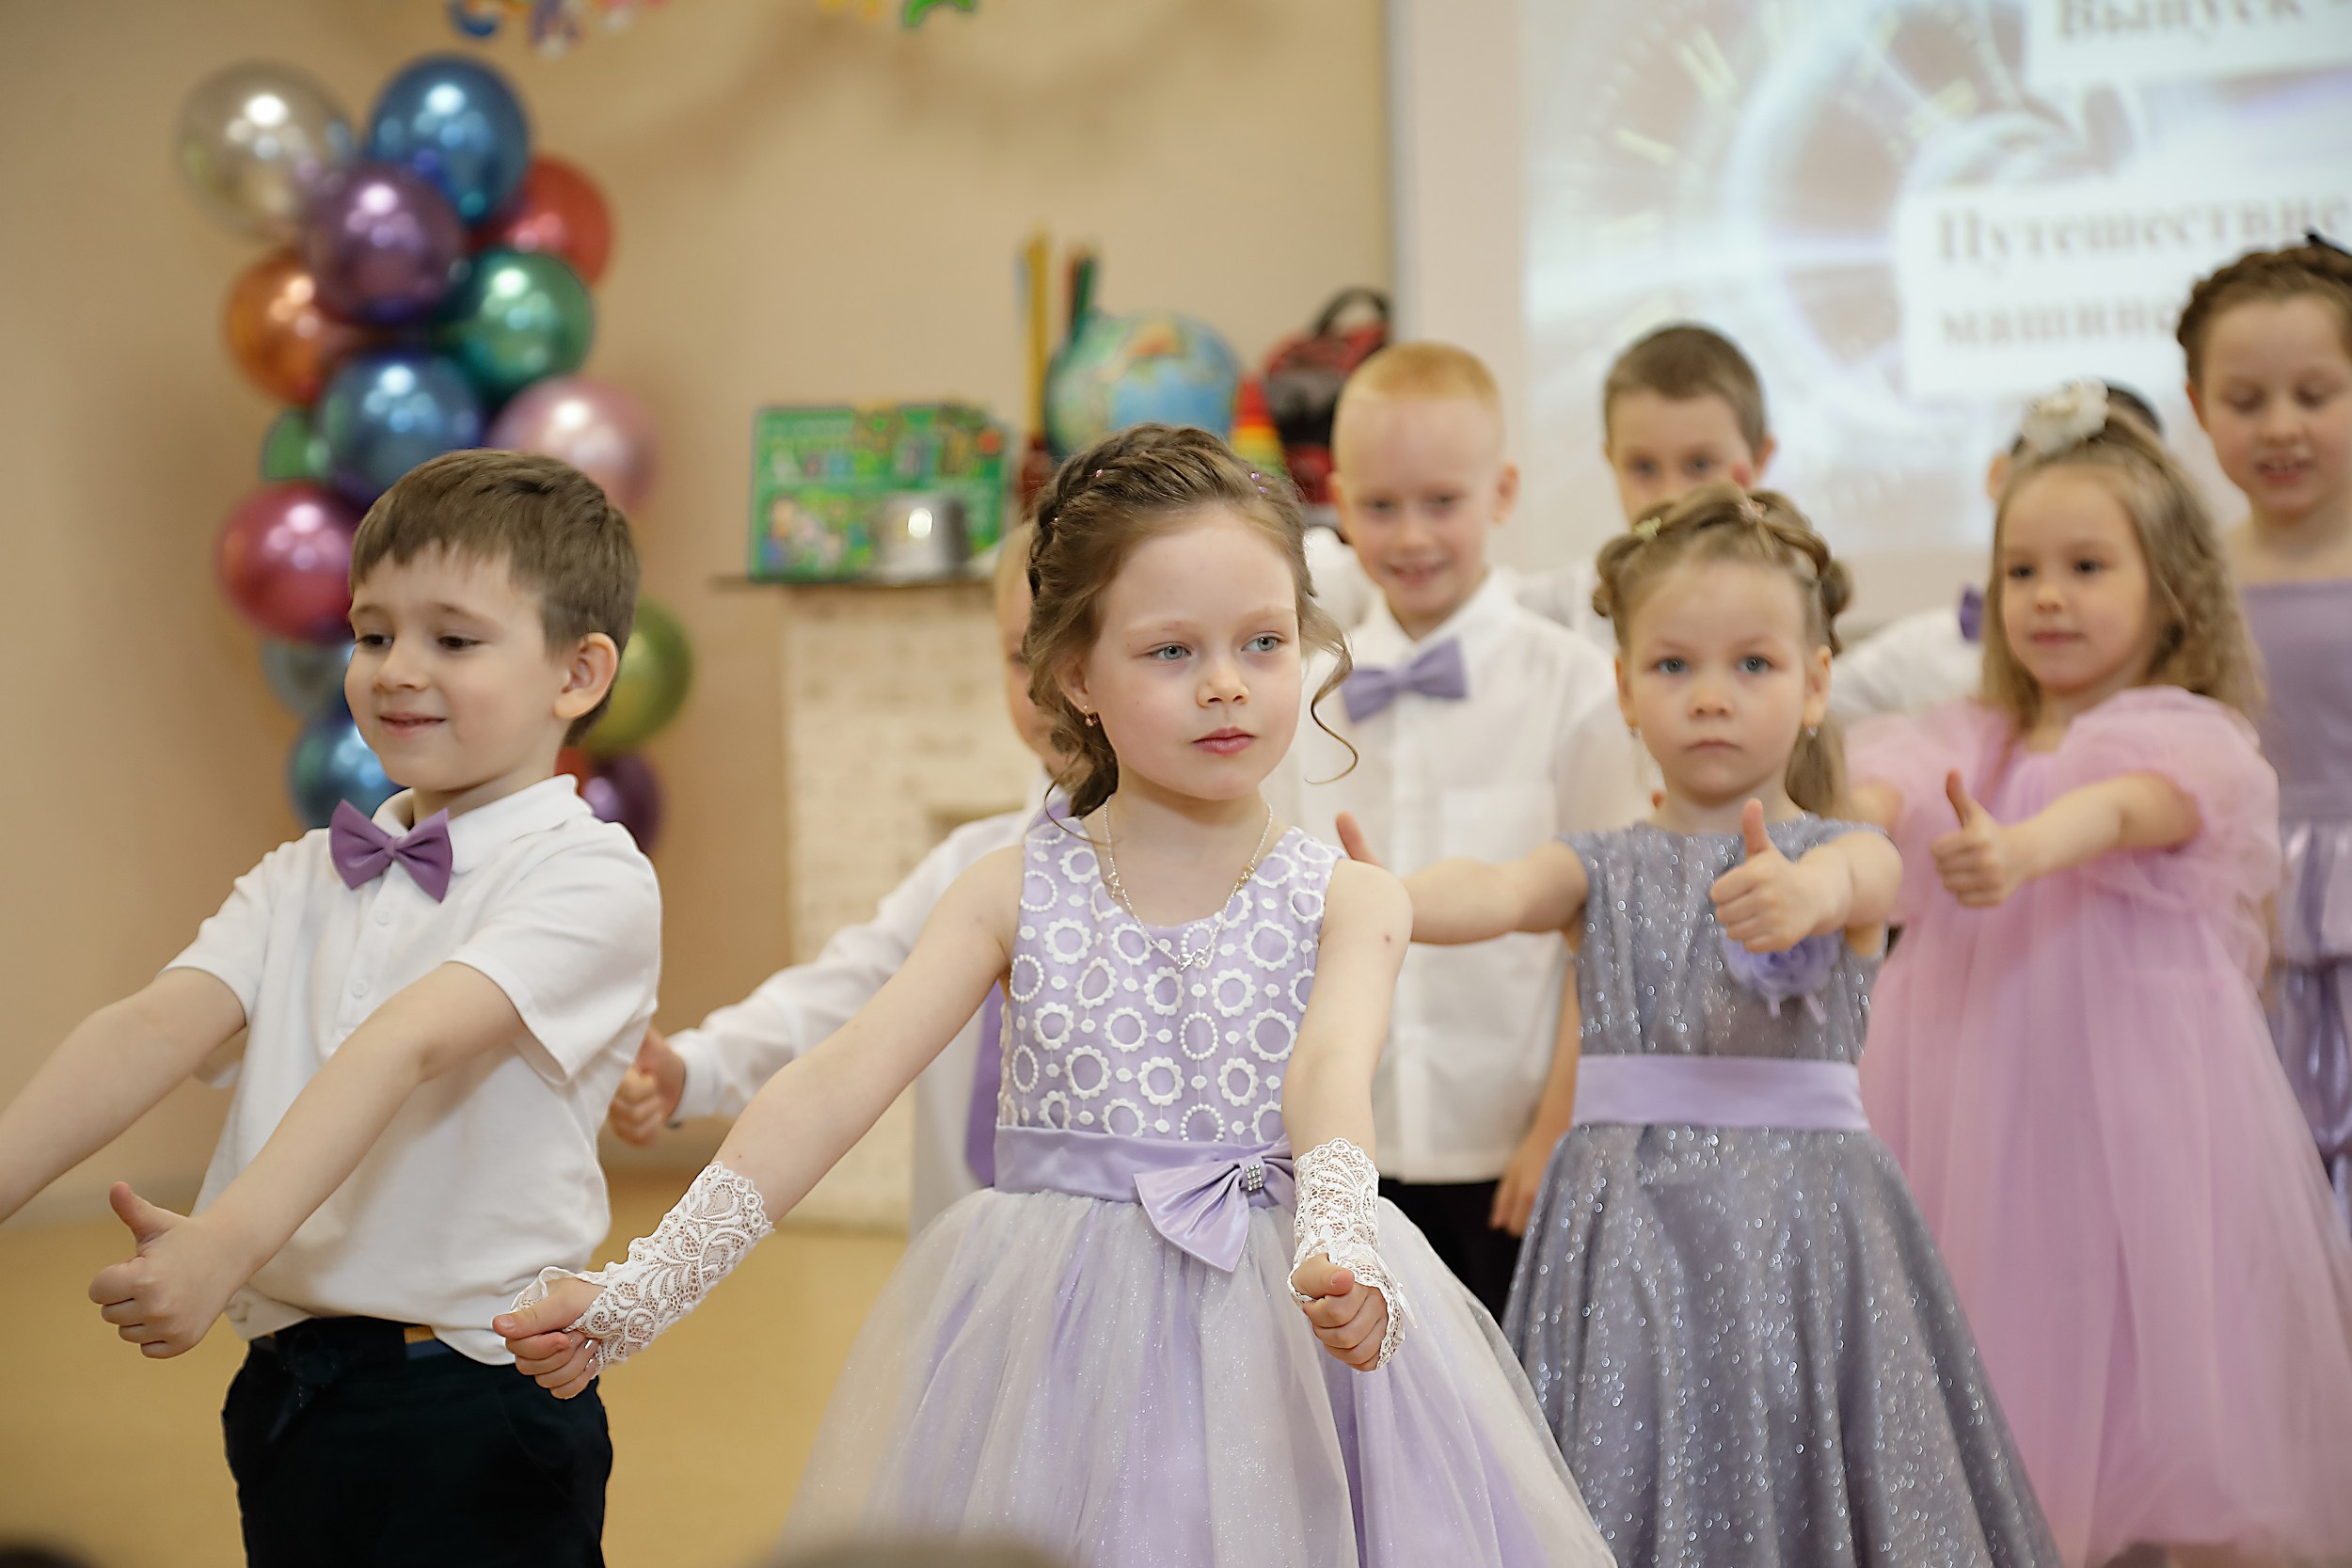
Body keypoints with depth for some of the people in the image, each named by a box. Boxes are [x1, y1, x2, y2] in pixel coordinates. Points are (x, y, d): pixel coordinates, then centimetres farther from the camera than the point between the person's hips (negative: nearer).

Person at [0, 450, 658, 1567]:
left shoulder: (587, 878, -8)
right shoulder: (305, 879, 12)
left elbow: (407, 1047, -23)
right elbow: (157, 1028, -4)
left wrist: (228, 1241, -36)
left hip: (470, 1420, -5)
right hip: (284, 1399, 5)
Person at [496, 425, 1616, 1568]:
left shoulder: (1346, 902, -1)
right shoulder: (1017, 895, 1)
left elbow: (1330, 1071, -20)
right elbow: (837, 1084, -7)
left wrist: (1338, 1249, -43)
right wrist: (634, 1293, -15)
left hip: (1274, 1338, 0)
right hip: (1056, 1355, 1)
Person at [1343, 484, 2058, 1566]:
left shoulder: (1850, 856, 3)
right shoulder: (1605, 870, 8)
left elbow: (1853, 874, -22)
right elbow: (1499, 888, -12)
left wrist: (1800, 893, -48)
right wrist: (1383, 901, -35)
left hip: (1798, 1230, -2)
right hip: (1628, 1224, 2)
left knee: (1795, 1479, -3)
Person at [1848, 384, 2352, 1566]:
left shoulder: (2186, 738, -3)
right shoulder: (1963, 746, 12)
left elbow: (2124, 810, -25)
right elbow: (1872, 796, -8)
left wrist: (2022, 850, -47)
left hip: (2131, 1129, -4)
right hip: (1984, 1134, 4)